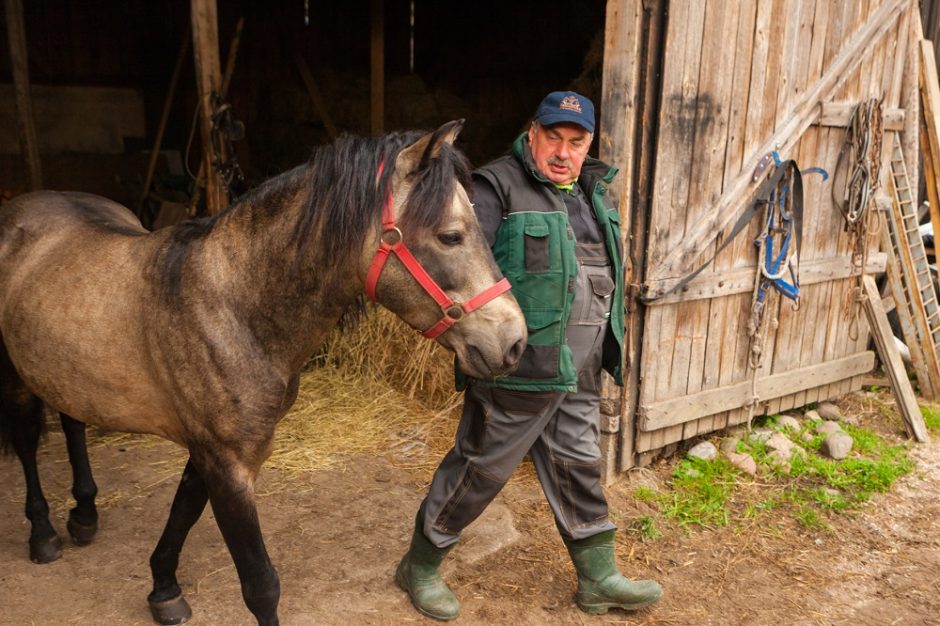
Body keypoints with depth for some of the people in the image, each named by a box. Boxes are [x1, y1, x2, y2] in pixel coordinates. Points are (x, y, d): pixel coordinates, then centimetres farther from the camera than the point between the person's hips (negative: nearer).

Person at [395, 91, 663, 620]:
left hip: (580, 374, 8)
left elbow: (608, 277, 23)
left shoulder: (592, 194, 15)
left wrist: (615, 352, 23)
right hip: (520, 367, -7)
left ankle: (599, 577, 34)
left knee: (579, 469, 17)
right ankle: (421, 566, 25)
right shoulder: (498, 186, -11)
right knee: (481, 469, 4)